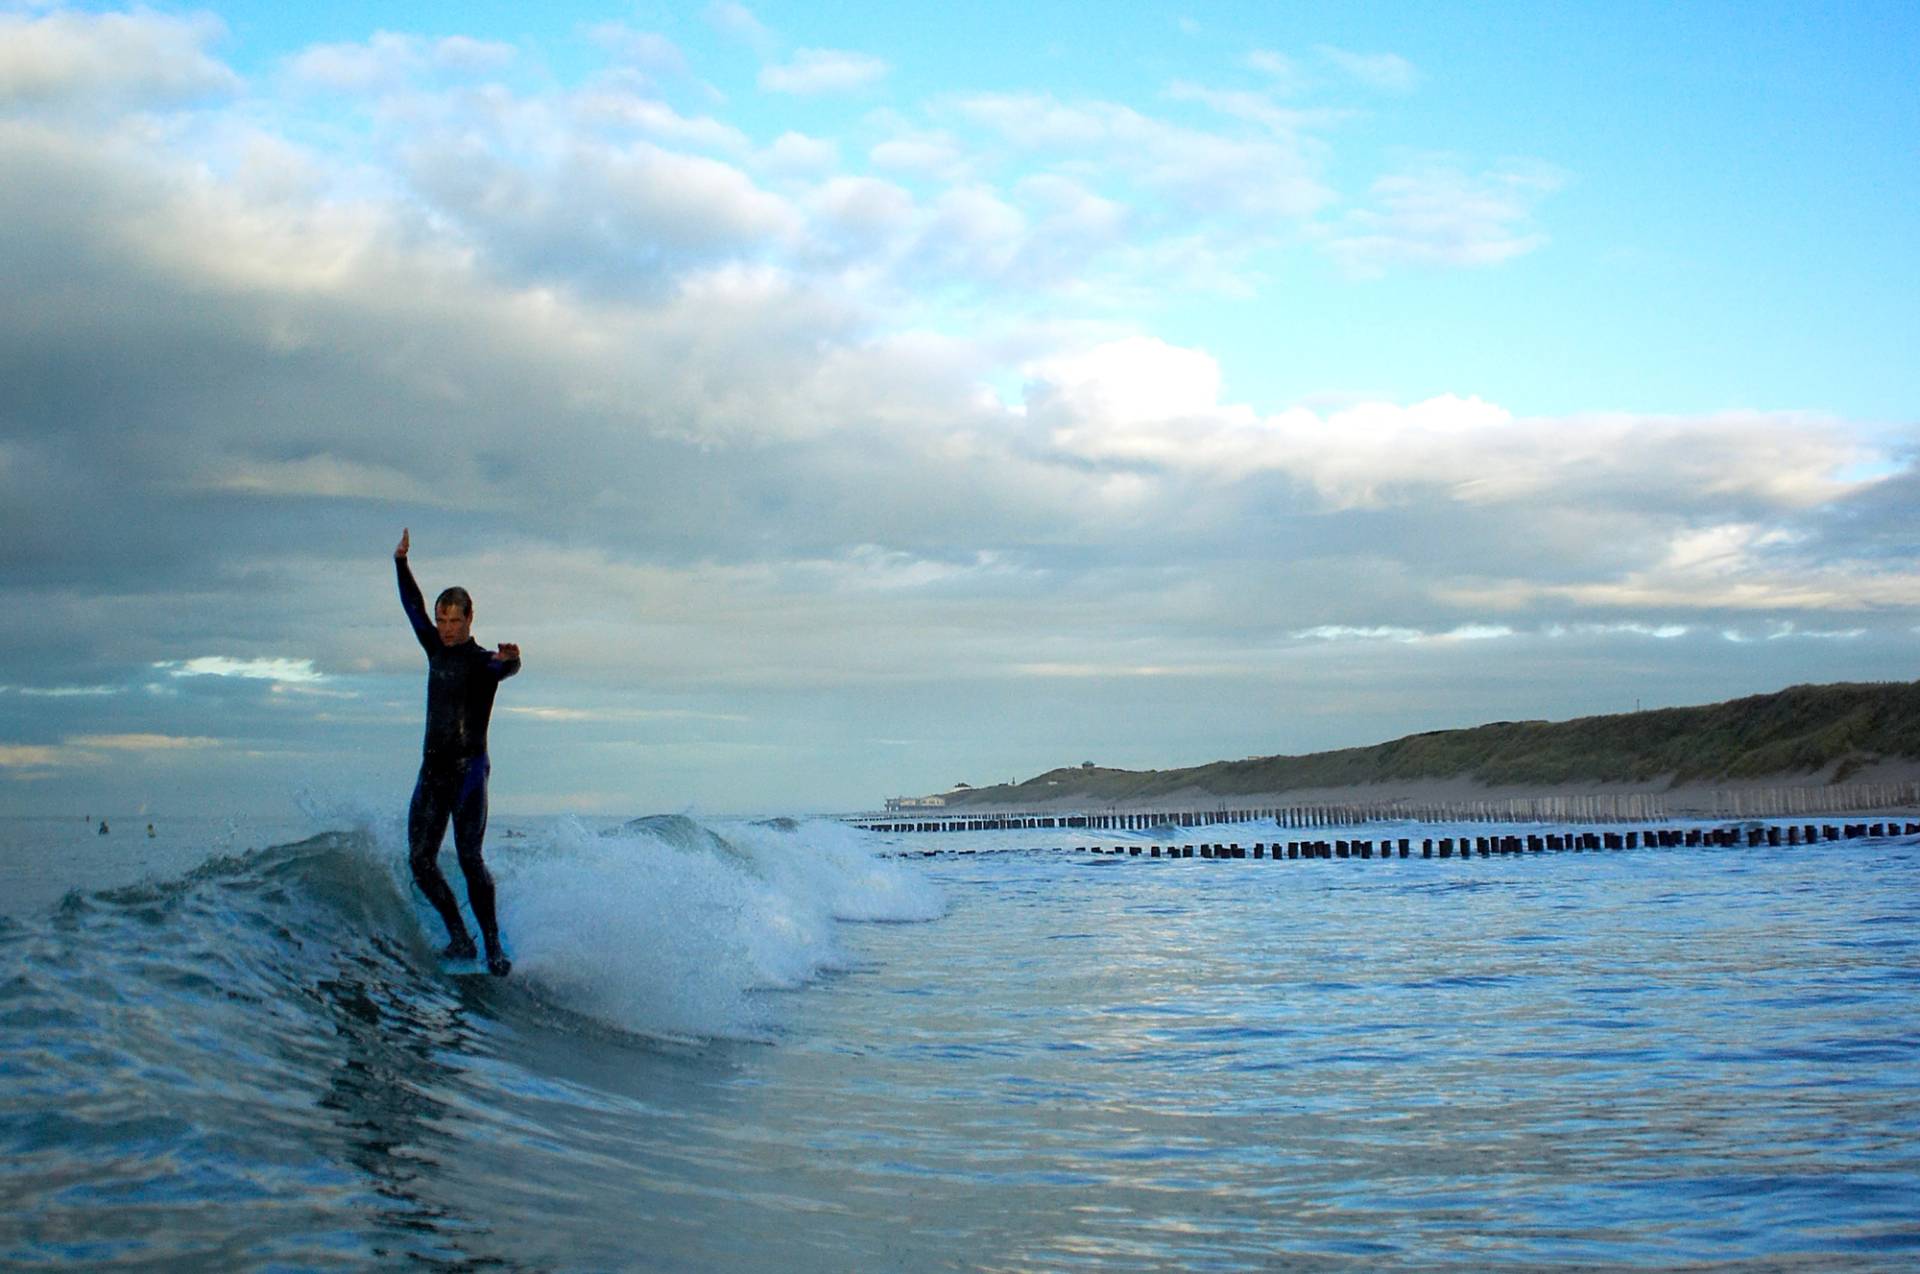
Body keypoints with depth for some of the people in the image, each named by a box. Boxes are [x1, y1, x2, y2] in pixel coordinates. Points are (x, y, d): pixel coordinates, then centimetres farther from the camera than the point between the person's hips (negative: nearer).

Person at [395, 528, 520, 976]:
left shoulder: (483, 661, -6)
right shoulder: (437, 650, 14)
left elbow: (506, 669, -30)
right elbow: (413, 608, 25)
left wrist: (510, 662, -53)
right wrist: (401, 562, 24)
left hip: (468, 770, -7)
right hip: (432, 770, 7)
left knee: (469, 858, -15)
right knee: (420, 860, 0)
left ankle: (494, 945, -11)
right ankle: (459, 937, 7)